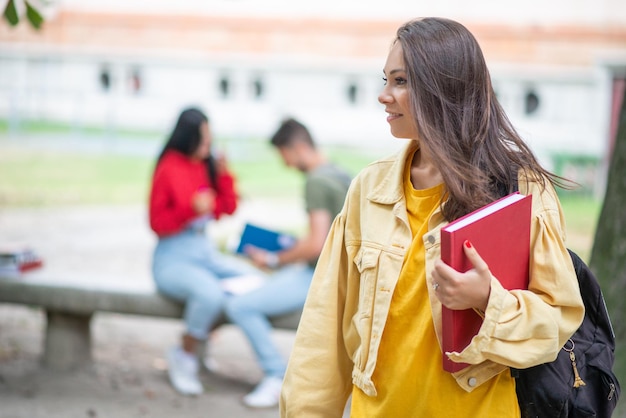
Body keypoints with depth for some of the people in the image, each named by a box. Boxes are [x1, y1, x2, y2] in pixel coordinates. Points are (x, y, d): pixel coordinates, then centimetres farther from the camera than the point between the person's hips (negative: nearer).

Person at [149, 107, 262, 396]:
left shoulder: (207, 165, 5)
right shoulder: (169, 169, -11)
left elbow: (228, 209, 8)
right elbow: (158, 224, -10)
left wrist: (224, 175, -6)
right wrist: (192, 208, -25)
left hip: (205, 251, 7)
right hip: (172, 258, -7)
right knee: (210, 295, -35)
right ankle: (183, 358, -9)